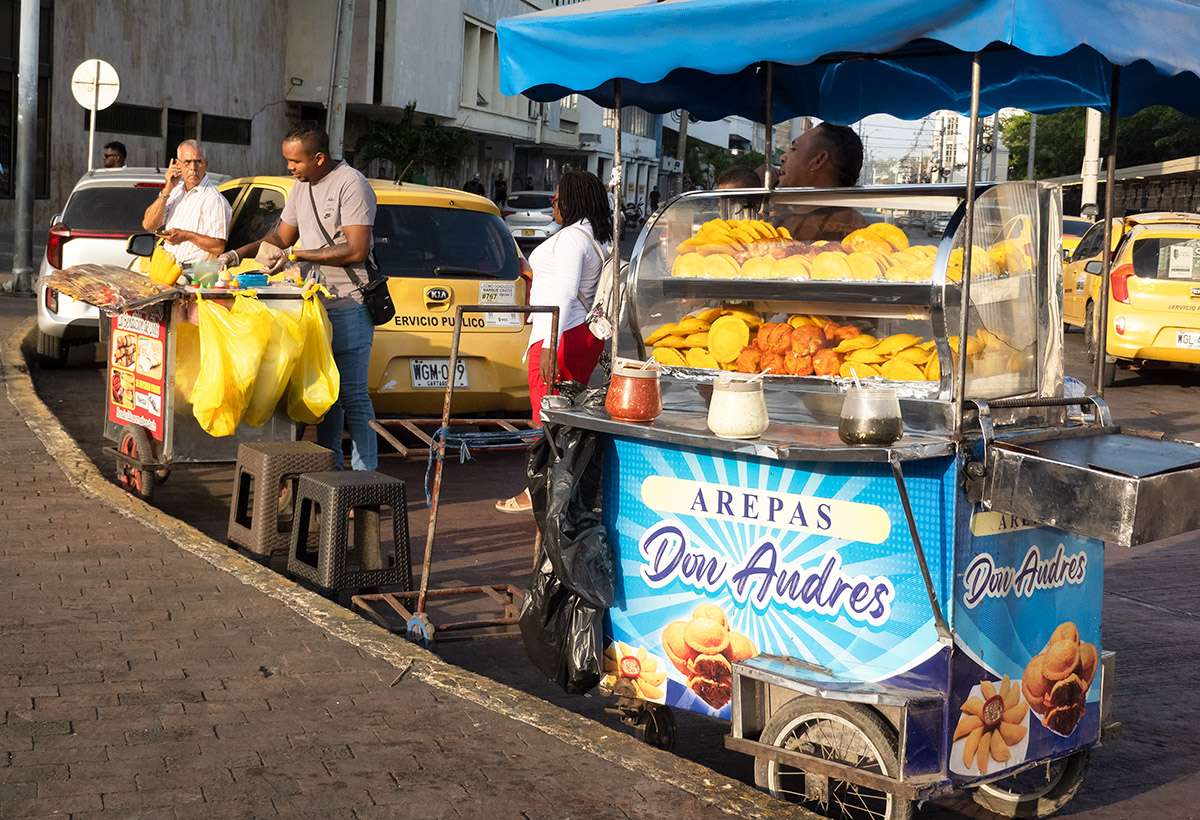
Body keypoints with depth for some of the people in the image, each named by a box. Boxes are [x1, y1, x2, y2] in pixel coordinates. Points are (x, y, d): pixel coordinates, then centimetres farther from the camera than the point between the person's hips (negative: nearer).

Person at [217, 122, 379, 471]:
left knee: (352, 395, -8)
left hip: (348, 305, -9)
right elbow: (282, 236, 22)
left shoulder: (351, 184, -13)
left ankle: (365, 476, -3)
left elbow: (356, 249, -20)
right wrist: (238, 254, 8)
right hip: (317, 303, 9)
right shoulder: (302, 185, 14)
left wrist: (297, 254, -17)